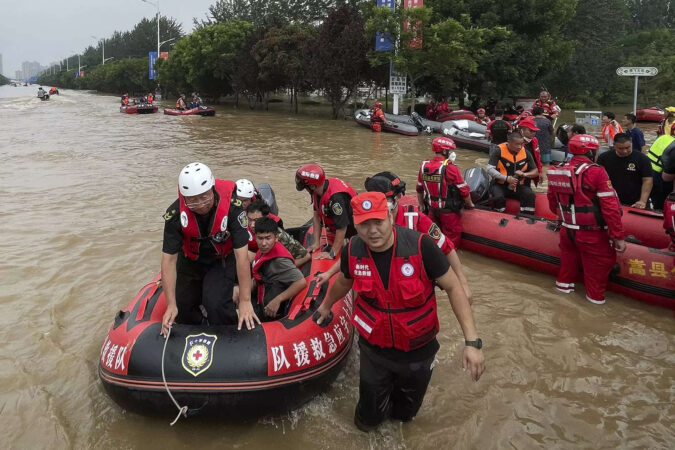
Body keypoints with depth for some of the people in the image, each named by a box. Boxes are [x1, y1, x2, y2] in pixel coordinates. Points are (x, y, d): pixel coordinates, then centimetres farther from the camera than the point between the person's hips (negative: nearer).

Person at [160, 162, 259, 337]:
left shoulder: (232, 206, -33)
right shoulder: (175, 213, -27)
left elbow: (242, 255, -31)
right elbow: (169, 259, -22)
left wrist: (245, 301, -30)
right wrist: (171, 305, -25)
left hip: (222, 259, -2)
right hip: (190, 260, 3)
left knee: (216, 303, -22)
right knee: (182, 308, 5)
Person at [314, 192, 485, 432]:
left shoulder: (420, 245, -27)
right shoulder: (353, 251, -16)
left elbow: (452, 287, -18)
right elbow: (343, 282, 7)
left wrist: (472, 341, -24)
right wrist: (326, 306, 26)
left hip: (417, 350, -1)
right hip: (374, 348, 2)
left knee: (406, 412, 24)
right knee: (368, 420, 16)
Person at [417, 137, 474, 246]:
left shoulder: (424, 166, -2)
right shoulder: (450, 168, -19)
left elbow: (419, 189, 9)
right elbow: (464, 190, -13)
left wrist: (422, 206, 22)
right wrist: (469, 204, 5)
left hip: (432, 210, 6)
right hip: (449, 212, -5)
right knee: (452, 241, 9)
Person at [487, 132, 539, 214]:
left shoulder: (525, 153, 2)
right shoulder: (498, 151, -10)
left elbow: (536, 172, 8)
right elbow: (490, 170, -16)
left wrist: (524, 174, -15)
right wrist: (506, 178, -24)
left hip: (519, 185, 4)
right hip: (499, 184, -3)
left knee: (530, 195, -23)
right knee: (499, 197, -33)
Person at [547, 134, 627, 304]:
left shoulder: (557, 170, -1)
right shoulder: (596, 171, -19)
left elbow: (552, 201, 13)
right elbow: (610, 207, -20)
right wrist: (619, 236, -14)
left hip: (567, 230, 6)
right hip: (592, 234, -5)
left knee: (570, 258, 27)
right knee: (600, 262, 14)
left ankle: (564, 283, 43)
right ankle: (595, 296, 25)